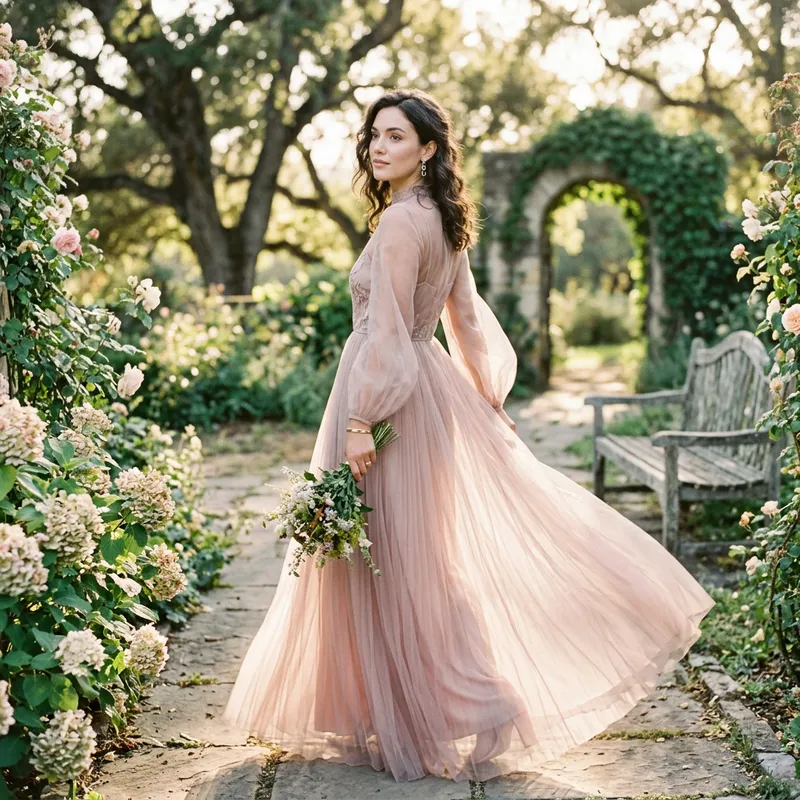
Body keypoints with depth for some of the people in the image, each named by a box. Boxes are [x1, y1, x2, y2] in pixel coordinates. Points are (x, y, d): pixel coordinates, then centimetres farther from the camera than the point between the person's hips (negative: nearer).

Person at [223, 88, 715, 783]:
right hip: (431, 385, 10)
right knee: (427, 558, 17)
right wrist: (487, 400, 22)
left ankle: (475, 712, 5)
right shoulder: (443, 222, 12)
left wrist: (360, 423, -21)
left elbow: (388, 333, -21)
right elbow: (468, 320, 17)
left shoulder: (401, 220, -16)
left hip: (391, 395, -9)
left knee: (400, 564, 0)